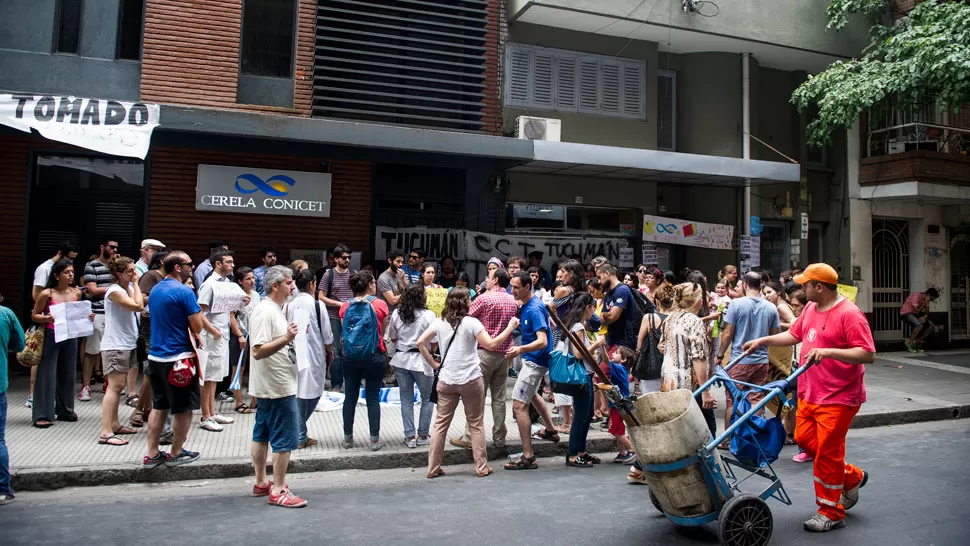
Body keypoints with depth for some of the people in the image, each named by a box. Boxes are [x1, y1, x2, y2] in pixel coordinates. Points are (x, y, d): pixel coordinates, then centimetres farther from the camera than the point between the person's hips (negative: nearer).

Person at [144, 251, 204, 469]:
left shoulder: (155, 290, 11)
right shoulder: (184, 292, -16)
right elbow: (197, 327, -17)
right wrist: (196, 308, 3)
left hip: (155, 357, 8)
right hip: (179, 358, -8)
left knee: (159, 406, 15)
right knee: (183, 409, 6)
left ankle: (152, 454, 18)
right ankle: (176, 453, 15)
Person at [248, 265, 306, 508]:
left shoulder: (274, 309, 13)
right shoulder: (266, 312, -19)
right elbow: (258, 351, -27)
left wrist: (290, 335, 20)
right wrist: (285, 339, -37)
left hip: (268, 386, 11)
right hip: (278, 387, -11)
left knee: (262, 435, 16)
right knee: (285, 439, -5)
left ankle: (261, 483, 26)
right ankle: (278, 491, 2)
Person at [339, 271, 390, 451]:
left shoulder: (345, 307, 2)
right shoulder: (379, 304, -7)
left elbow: (344, 333, 8)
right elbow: (383, 332, 1)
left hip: (350, 356, 3)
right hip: (374, 356, -3)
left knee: (350, 397, 11)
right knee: (373, 398, 4)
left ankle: (348, 438, 20)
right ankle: (375, 440, 9)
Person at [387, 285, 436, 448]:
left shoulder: (397, 314, 0)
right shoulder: (428, 315, -11)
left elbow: (392, 338, 6)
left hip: (401, 359, 4)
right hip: (421, 360, -3)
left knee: (406, 399, 11)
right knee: (428, 399, 13)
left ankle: (410, 436, 12)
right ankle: (423, 435, 15)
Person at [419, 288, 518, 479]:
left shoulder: (439, 323, 3)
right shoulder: (471, 322, -9)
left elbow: (420, 343, 0)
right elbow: (491, 345, -14)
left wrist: (434, 364, 7)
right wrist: (510, 328, -5)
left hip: (446, 380, 3)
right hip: (471, 380, -3)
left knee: (440, 424, 8)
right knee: (476, 425, 9)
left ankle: (433, 468, 12)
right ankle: (481, 467, 14)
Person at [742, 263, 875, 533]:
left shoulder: (849, 314, -19)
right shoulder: (810, 308, 7)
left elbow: (868, 354, -23)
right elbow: (794, 334, 19)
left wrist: (828, 352, -32)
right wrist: (762, 341, 12)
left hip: (838, 397, -8)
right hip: (809, 393, 9)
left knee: (827, 452, -1)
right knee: (805, 439, 14)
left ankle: (831, 513, 14)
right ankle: (852, 477, 35)